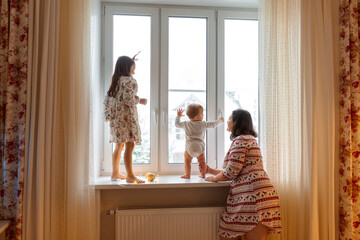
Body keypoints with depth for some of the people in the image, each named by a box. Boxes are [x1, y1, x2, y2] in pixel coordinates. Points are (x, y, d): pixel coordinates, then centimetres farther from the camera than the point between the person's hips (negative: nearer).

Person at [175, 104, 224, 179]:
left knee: (187, 161, 11)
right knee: (202, 161, 16)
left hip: (190, 146, 0)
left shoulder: (186, 124, 3)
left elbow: (177, 124, 14)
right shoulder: (203, 124, 0)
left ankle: (187, 175, 12)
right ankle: (203, 174, 20)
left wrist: (178, 116, 30)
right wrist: (220, 120, 28)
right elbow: (213, 124, 9)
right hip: (200, 146, 1)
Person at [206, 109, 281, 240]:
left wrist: (214, 178, 6)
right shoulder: (249, 139, 27)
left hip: (252, 194, -10)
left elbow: (231, 172, -13)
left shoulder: (240, 140, -6)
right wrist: (210, 170, 33)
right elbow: (237, 171, 30)